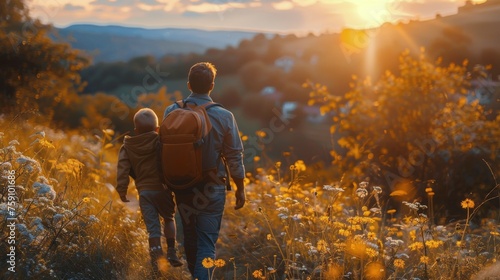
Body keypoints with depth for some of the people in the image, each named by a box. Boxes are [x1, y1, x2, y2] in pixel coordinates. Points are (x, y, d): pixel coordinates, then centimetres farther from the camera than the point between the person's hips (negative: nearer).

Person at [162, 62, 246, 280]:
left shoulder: (171, 112, -6)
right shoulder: (224, 117, -12)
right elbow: (234, 157, -7)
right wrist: (240, 189, 6)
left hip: (182, 188, 3)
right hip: (211, 190, -3)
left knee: (189, 237, 21)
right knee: (207, 243, 1)